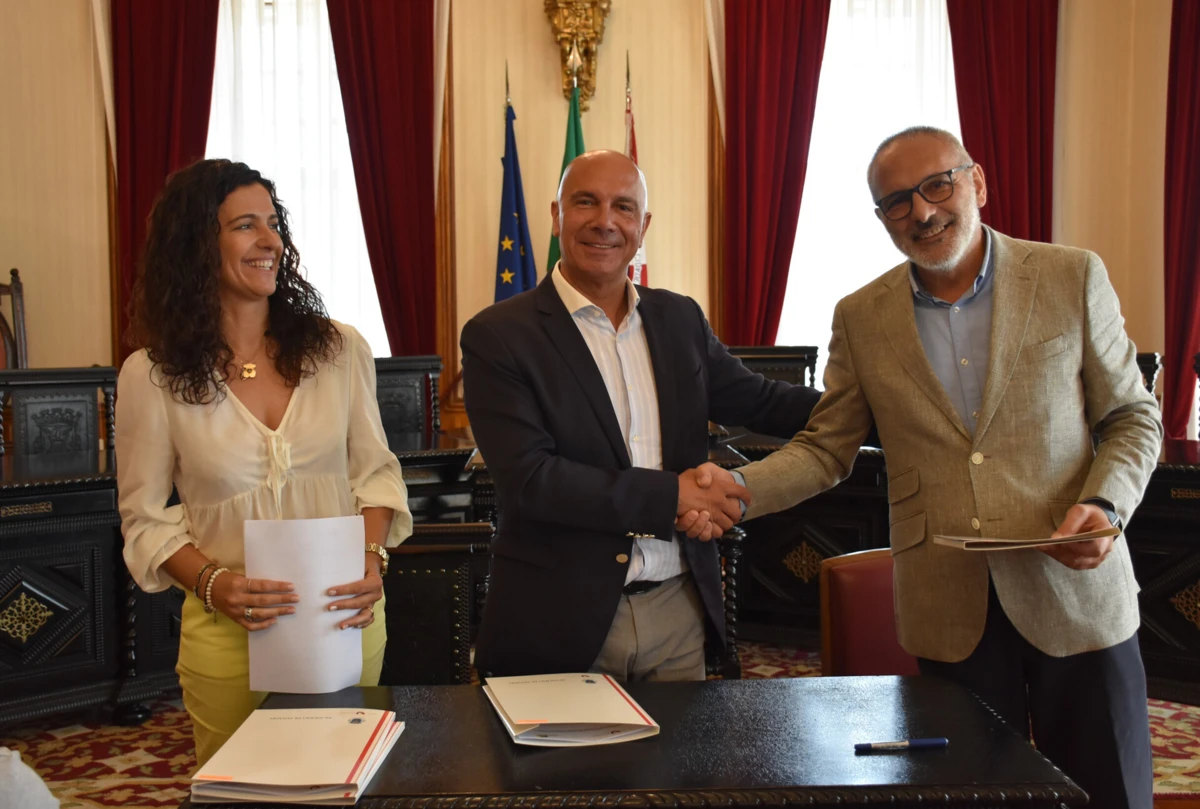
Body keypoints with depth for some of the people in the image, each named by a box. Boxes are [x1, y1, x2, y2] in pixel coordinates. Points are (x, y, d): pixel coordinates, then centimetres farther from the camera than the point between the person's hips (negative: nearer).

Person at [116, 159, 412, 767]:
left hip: (346, 618, 2)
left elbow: (375, 472, 5)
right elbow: (146, 517, -1)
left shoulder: (340, 350, 0)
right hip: (229, 633, -2)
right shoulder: (152, 375, -5)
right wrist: (211, 583, -17)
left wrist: (372, 557, -13)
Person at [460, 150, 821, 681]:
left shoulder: (680, 319, 8)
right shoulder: (498, 336, -8)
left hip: (677, 612, 5)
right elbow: (528, 478, -17)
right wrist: (670, 495, -19)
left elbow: (759, 402, 17)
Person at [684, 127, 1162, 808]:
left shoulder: (1073, 278, -1)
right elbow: (825, 450, 6)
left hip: (1076, 591, 0)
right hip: (949, 613, 1)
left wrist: (1105, 505, -14)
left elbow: (1132, 417, 5)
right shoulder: (862, 318, 4)